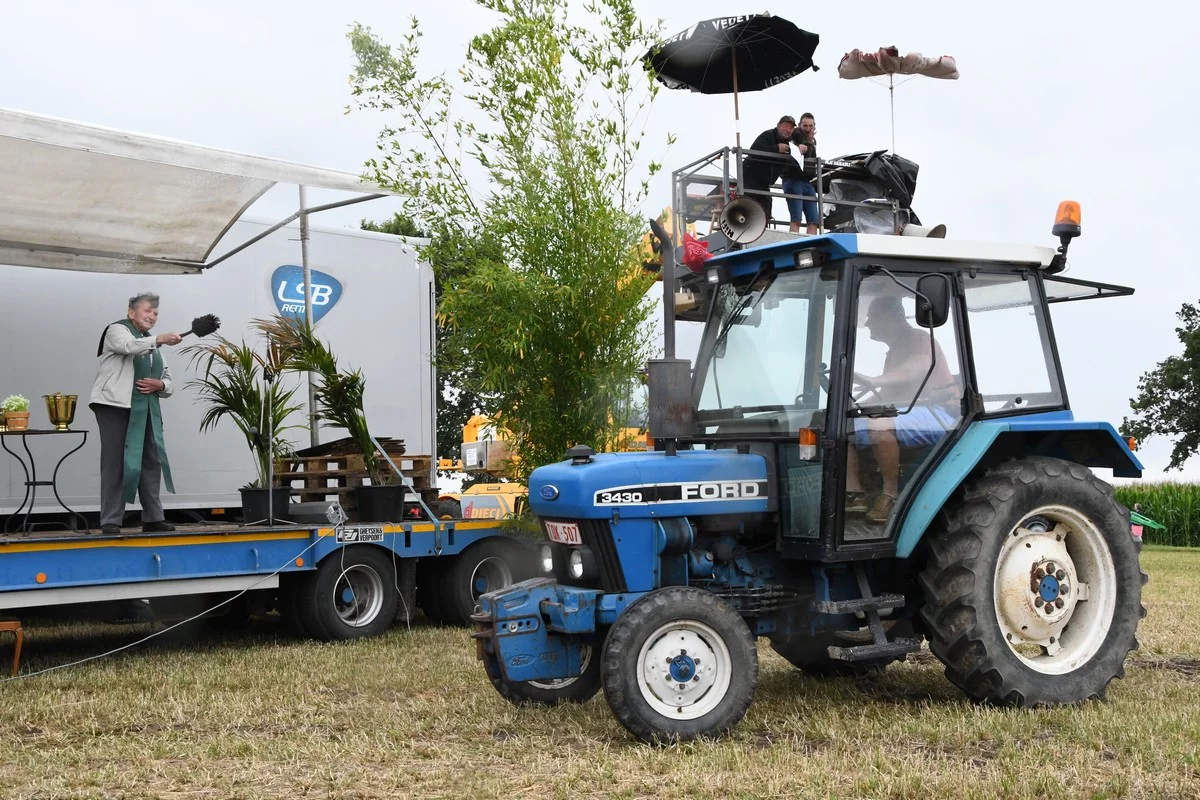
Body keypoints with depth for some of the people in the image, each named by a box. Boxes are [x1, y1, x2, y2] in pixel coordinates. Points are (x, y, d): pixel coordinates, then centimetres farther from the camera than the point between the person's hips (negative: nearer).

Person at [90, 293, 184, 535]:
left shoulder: (151, 343, 24)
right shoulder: (117, 330, 2)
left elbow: (168, 381, 21)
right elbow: (130, 346, -23)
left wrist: (159, 385, -2)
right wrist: (159, 340, -37)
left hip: (145, 410, 7)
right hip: (115, 406, -7)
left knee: (152, 461, 4)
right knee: (115, 462, -8)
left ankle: (153, 518, 11)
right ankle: (110, 522, -6)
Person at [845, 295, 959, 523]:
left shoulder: (918, 338, -4)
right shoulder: (894, 351, 25)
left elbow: (920, 367, -26)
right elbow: (886, 396, 23)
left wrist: (873, 381, -36)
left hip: (937, 414, -10)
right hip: (906, 413, 10)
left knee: (879, 425, -38)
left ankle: (891, 494, -26)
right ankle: (854, 492, -13)